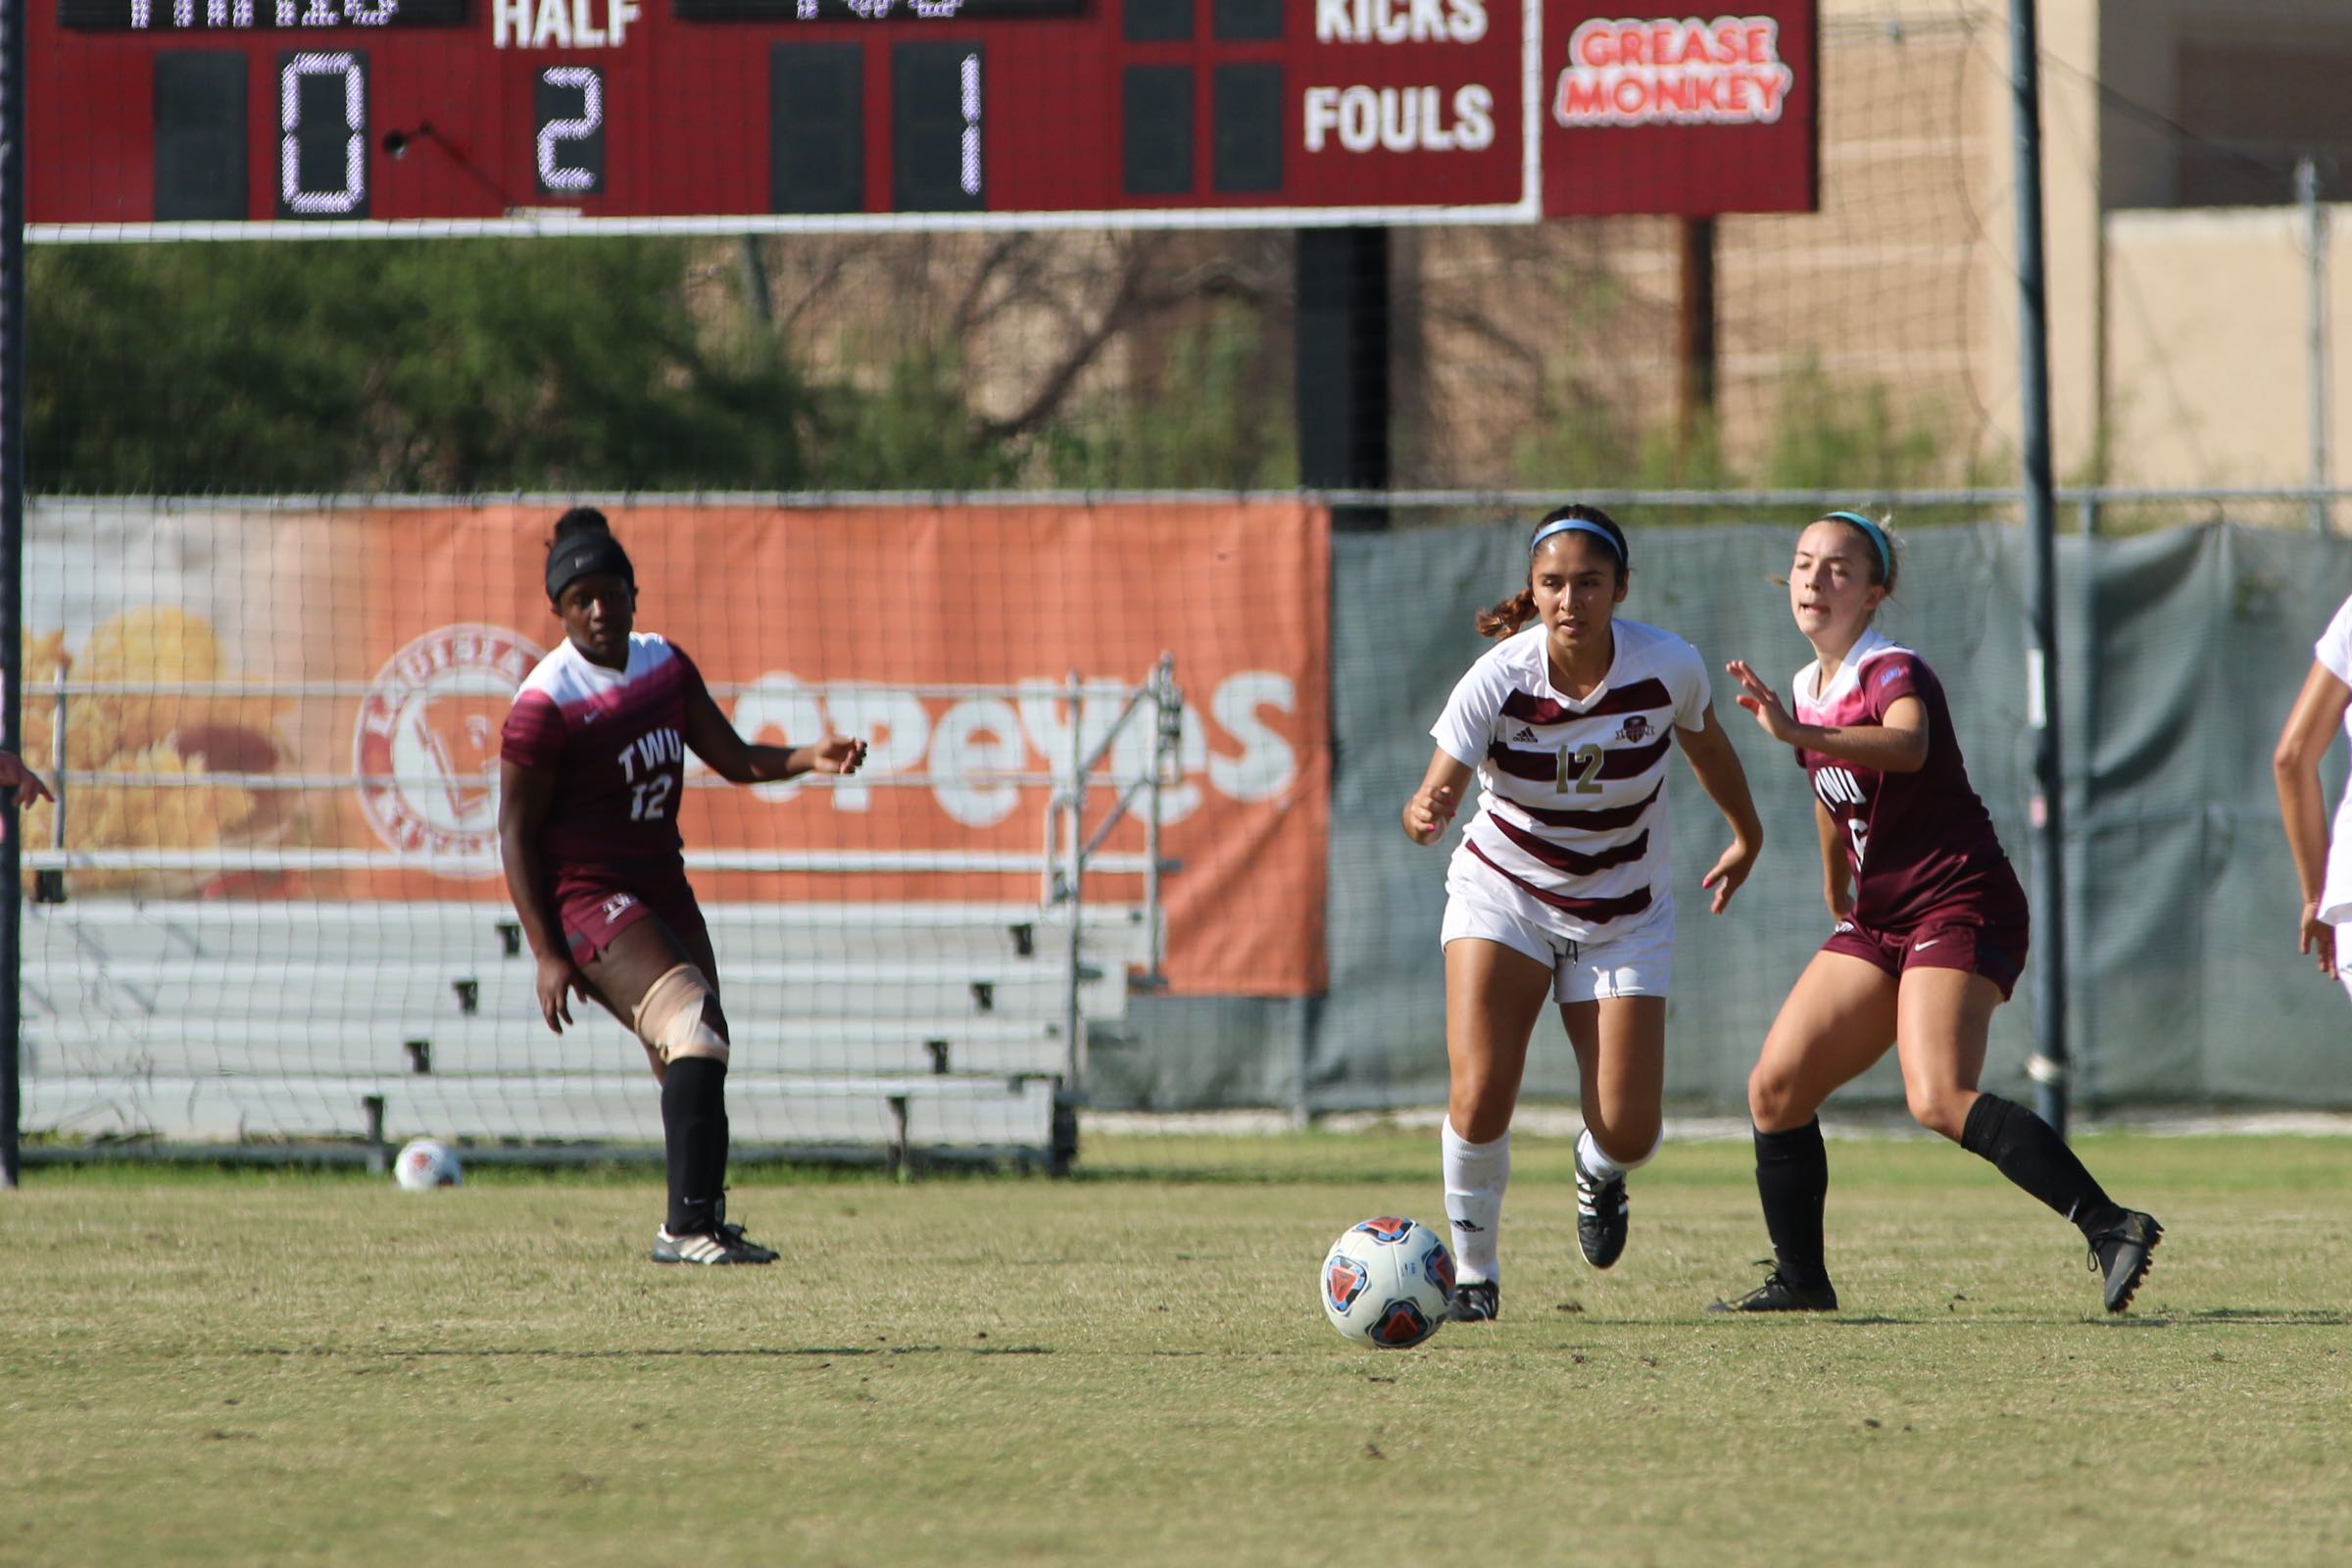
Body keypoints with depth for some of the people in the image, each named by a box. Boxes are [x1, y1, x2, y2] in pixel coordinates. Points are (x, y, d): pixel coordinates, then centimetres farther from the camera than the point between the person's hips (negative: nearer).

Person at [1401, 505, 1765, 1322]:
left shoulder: (1670, 667, -18)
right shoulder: (1497, 679, -23)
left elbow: (1705, 742, 4)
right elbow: (1436, 793, -30)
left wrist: (1746, 835, 20)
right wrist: (1425, 814, -54)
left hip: (1623, 915, 1)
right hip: (1502, 893, -1)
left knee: (1627, 1131, -6)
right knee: (1479, 1095, -20)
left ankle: (1598, 1173, 33)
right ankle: (1474, 1273, 3)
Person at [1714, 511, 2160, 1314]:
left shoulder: (1894, 674, -13)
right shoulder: (1810, 688, 13)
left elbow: (1906, 745, -38)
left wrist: (1798, 733, -51)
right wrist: (1839, 907, 36)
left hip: (1958, 908, -9)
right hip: (1879, 920, 9)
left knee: (1938, 1099, -27)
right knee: (1775, 1088, 2)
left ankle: (2110, 1225, -30)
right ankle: (1801, 1281, 11)